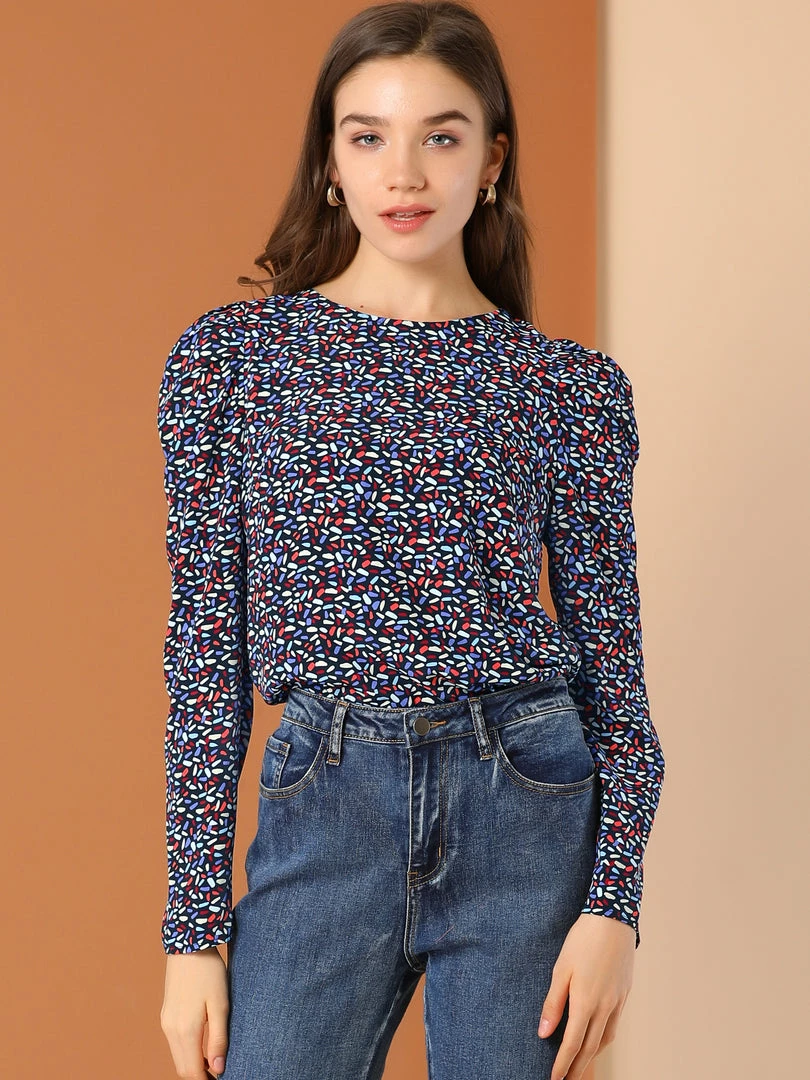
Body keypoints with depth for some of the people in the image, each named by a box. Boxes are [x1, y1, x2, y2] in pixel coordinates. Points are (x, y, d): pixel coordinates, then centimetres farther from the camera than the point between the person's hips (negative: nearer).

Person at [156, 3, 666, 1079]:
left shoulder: (572, 385, 3)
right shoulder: (230, 355, 3)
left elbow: (613, 662, 4)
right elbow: (205, 645, 3)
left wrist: (613, 902, -6)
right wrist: (194, 926, 0)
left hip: (528, 805, 0)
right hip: (323, 809, 0)